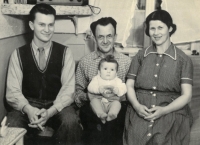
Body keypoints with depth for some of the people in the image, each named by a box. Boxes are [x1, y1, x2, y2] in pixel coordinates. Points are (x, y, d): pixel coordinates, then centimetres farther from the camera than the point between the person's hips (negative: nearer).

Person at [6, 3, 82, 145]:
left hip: (58, 106, 0)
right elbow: (13, 91, -4)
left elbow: (68, 88, -7)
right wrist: (28, 109, -26)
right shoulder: (18, 54, 2)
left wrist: (50, 111, -26)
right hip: (29, 106, 1)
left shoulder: (65, 52, 0)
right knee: (11, 124, -31)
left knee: (71, 121, -33)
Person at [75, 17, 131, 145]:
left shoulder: (127, 61, 5)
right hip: (92, 113, 0)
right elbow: (77, 91, 9)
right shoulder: (85, 62, 7)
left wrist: (121, 97, -14)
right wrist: (88, 96, -10)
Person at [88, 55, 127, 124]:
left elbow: (123, 89, 2)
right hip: (100, 102, 0)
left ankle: (112, 114, -50)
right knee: (94, 100, -29)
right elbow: (90, 87, -3)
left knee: (117, 102, -28)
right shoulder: (96, 79, 13)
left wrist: (116, 90, -20)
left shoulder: (117, 80, 16)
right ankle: (101, 114, -48)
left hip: (111, 103, 1)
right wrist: (99, 89, -22)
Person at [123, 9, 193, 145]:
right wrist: (137, 106, -10)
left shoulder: (183, 60, 5)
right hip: (139, 113, 2)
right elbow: (129, 85, 9)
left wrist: (164, 110, -14)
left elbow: (186, 95, 1)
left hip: (171, 113, -1)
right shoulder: (140, 56, 13)